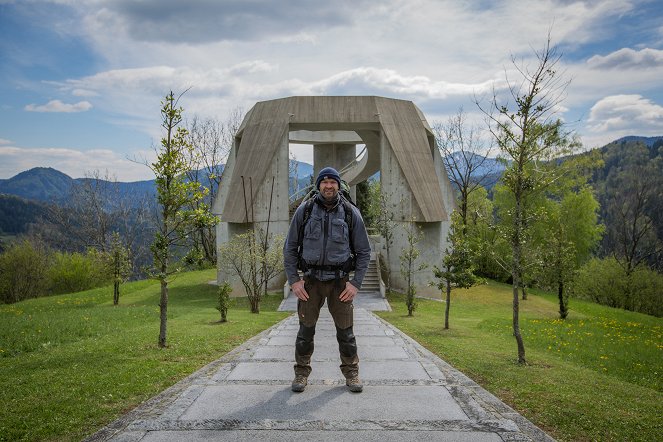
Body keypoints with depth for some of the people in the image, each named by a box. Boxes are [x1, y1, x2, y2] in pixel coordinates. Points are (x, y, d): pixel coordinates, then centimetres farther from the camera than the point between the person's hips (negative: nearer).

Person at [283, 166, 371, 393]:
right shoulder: (304, 211, -1)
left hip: (340, 281, 0)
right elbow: (290, 248, 4)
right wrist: (293, 280, -5)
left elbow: (364, 252, 3)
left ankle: (351, 373, 21)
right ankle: (301, 373, 21)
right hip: (311, 281, 0)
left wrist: (356, 283, -5)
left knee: (345, 330, 5)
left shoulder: (351, 213, -1)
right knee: (306, 330, 5)